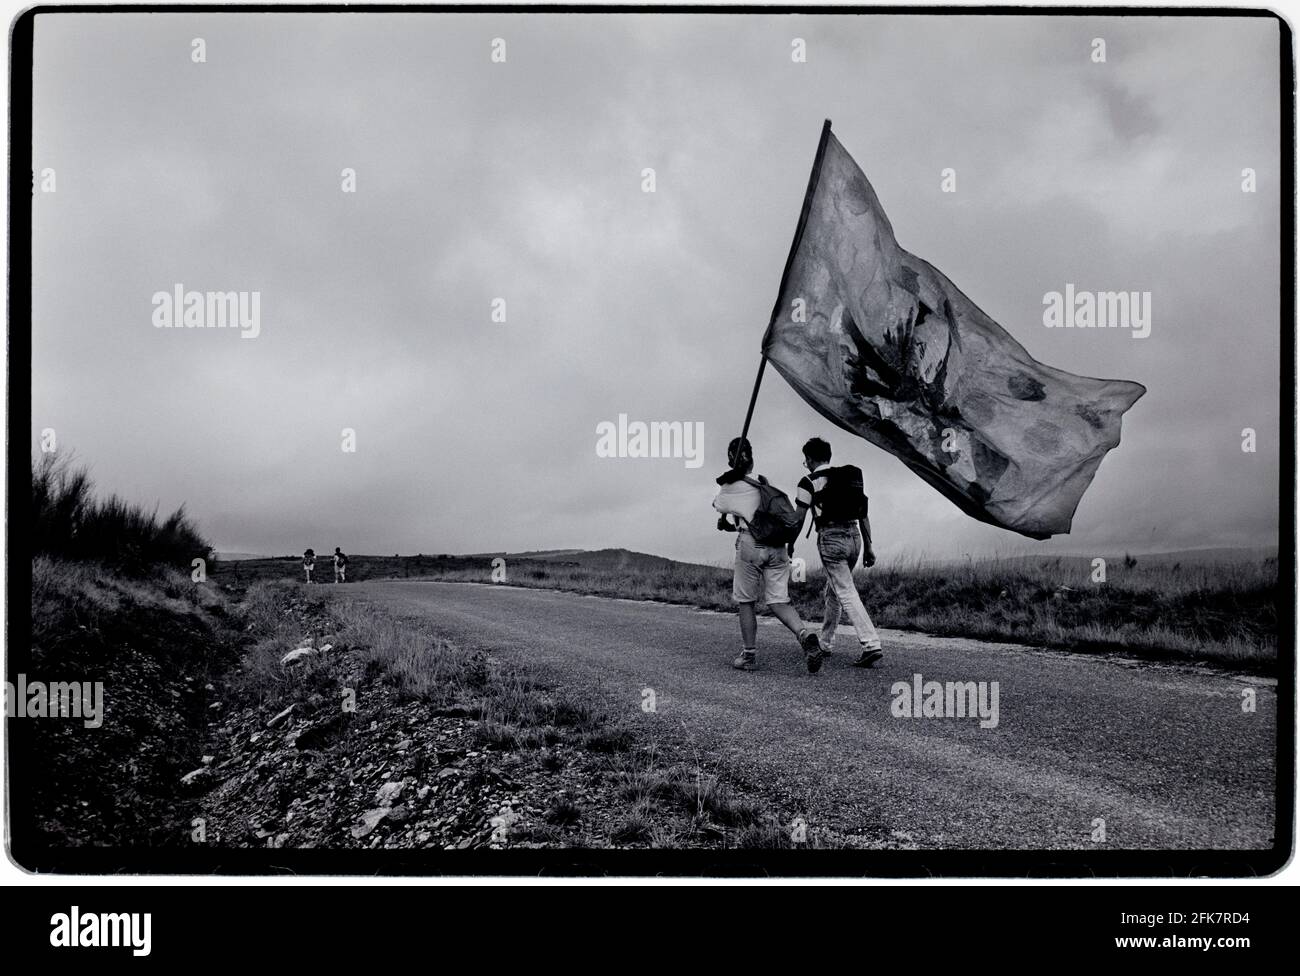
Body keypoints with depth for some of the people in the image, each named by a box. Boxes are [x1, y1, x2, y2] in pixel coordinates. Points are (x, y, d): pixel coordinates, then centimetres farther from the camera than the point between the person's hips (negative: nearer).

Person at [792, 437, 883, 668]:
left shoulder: (809, 482, -2)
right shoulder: (851, 477, 16)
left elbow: (798, 518, 0)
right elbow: (864, 515, 14)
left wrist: (790, 545, 13)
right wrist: (868, 547, 17)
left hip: (831, 538, -7)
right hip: (854, 536, 7)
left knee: (846, 593, -8)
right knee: (833, 590, 21)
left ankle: (870, 644, -20)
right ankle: (825, 643, 30)